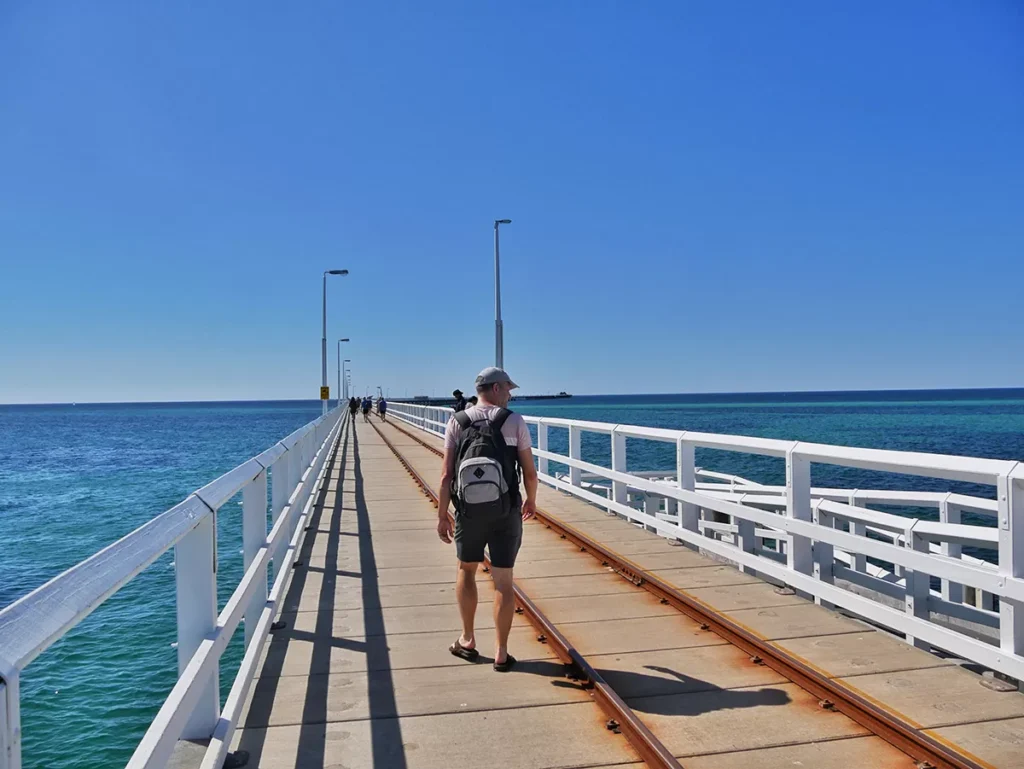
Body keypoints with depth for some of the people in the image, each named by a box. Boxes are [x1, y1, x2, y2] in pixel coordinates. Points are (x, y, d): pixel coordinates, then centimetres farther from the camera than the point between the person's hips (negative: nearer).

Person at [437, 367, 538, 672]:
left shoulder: (456, 423, -2)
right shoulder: (515, 422, -5)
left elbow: (447, 475, -6)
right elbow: (530, 472, -3)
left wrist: (442, 515, 1)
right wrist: (531, 500, 16)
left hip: (469, 511, 1)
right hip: (505, 512, -1)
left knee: (466, 570, 22)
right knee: (503, 581, 7)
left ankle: (468, 641, 26)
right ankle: (501, 653, 13)